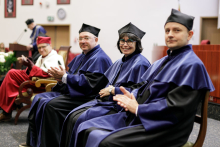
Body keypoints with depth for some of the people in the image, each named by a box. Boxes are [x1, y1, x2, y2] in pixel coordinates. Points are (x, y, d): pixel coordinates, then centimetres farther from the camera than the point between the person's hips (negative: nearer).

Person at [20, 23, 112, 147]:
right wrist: (61, 78, -6)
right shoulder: (81, 57, 18)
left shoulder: (99, 59, -14)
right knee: (39, 99, 1)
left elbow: (89, 84, -23)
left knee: (50, 105, -26)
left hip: (86, 98, -10)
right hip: (70, 91, 10)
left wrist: (64, 77, -23)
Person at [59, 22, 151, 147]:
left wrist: (113, 90, -14)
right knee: (73, 116, -5)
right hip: (106, 100, 9)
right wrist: (105, 89, 0)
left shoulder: (140, 63, -10)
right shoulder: (119, 63, 18)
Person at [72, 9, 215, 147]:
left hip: (162, 126, -8)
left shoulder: (192, 65, -10)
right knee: (87, 128, -3)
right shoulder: (161, 62, 17)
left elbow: (176, 106, -19)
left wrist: (137, 108, -14)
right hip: (137, 116, 9)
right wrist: (132, 96, -2)